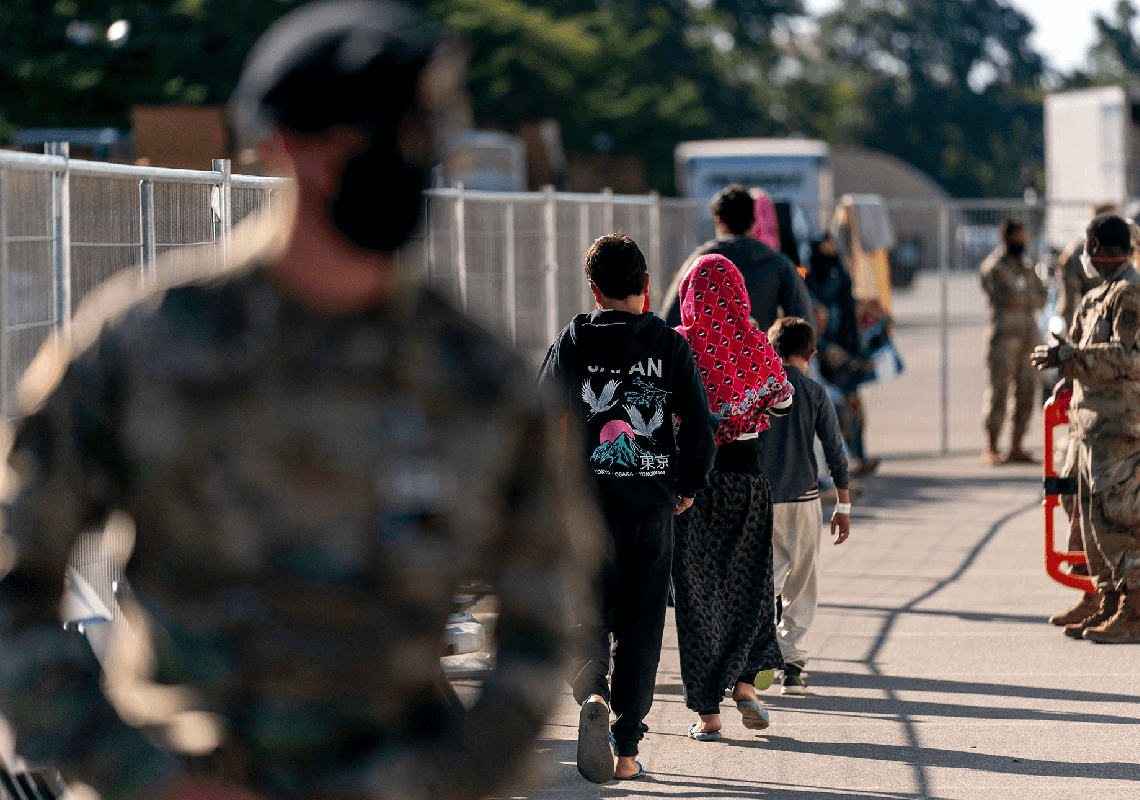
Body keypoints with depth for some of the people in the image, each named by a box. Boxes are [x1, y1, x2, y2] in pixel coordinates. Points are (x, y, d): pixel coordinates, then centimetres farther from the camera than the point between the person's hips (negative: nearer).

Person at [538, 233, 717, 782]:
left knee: (588, 615, 10)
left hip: (587, 505, 0)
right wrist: (689, 486, 12)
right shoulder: (671, 346, -2)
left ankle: (592, 695, -20)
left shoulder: (573, 343, -3)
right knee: (641, 627, 9)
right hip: (653, 508, 1)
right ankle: (627, 750, 8)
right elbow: (699, 427, -4)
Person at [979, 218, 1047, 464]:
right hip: (1004, 335, -7)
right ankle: (991, 450, -5)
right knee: (999, 391, -8)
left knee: (1025, 394, 4)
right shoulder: (993, 267, -1)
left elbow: (1040, 298, 11)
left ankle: (1016, 449, 9)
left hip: (1028, 338, 7)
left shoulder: (1026, 268, 21)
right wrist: (1029, 298, 2)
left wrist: (1020, 299, -5)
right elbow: (1006, 296, -13)